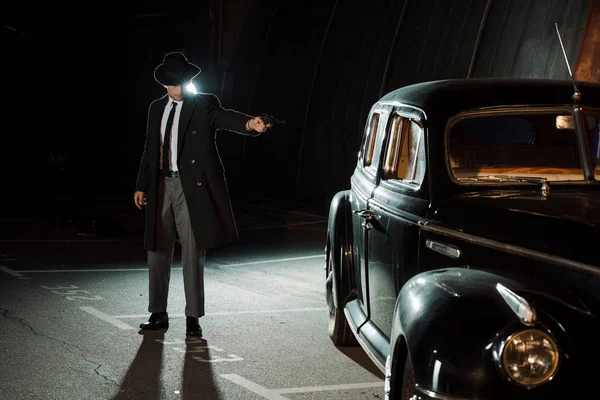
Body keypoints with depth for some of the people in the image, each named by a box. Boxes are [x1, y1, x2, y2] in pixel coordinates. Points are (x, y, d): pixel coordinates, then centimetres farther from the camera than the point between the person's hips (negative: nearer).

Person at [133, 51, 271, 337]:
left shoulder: (204, 104, -2)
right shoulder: (157, 108, 13)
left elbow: (224, 118, -22)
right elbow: (150, 150, 17)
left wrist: (249, 123, -43)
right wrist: (141, 186, 14)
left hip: (191, 188, -5)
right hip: (161, 187, 5)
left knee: (193, 253, -2)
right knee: (157, 251, 9)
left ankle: (193, 318, 4)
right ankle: (158, 314, 21)